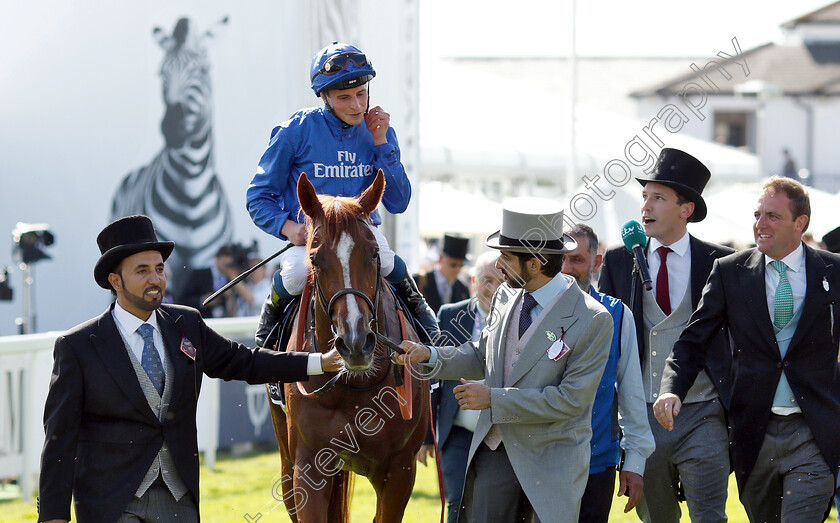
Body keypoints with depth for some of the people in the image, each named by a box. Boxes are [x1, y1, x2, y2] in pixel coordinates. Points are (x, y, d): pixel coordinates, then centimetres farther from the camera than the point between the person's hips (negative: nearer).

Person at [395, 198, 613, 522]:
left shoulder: (592, 320, -18)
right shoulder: (506, 296, 3)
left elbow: (571, 400, -19)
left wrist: (494, 399, -18)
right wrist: (429, 355, 1)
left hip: (552, 458, -6)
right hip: (495, 447, 6)